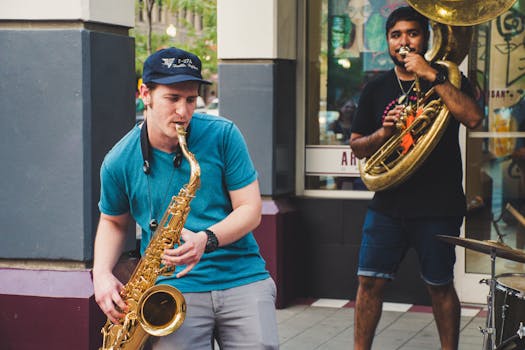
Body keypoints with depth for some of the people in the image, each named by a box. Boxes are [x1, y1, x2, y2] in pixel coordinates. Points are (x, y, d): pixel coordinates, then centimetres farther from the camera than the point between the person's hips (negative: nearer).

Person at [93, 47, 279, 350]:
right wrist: (102, 273, 1)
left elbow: (251, 209, -2)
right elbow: (113, 221, 19)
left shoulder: (224, 135, -2)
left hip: (242, 279, 0)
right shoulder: (119, 161, 1)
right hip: (174, 288, 0)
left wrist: (206, 240, -19)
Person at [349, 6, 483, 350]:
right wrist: (383, 132, -10)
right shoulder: (376, 89, 10)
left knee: (440, 286, 7)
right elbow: (357, 146, 11)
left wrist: (432, 76, -19)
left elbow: (473, 117, -17)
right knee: (370, 281, 0)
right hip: (388, 202, 3)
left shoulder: (448, 80, 2)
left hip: (437, 206, -2)